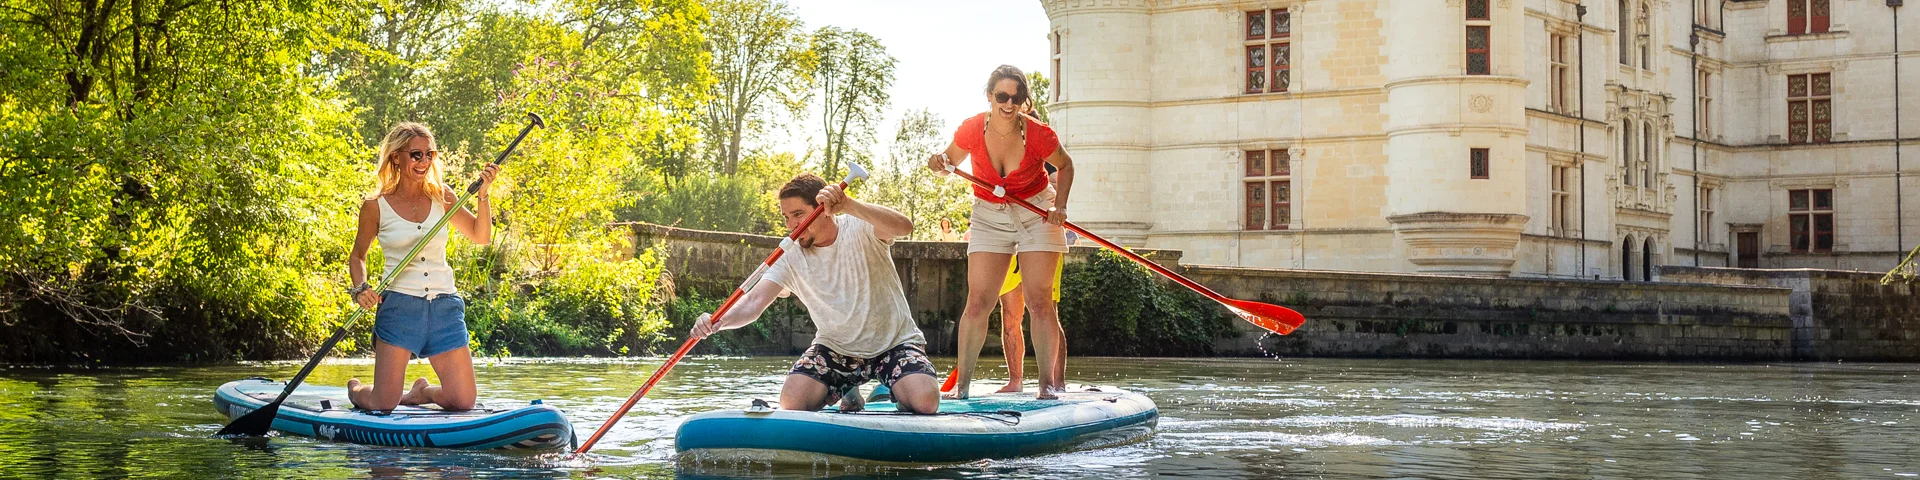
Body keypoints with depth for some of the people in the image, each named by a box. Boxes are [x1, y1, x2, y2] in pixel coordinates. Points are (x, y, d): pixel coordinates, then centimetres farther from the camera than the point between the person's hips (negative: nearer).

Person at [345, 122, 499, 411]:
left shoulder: (441, 196, 7)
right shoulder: (376, 207, -1)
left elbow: (481, 237, 7)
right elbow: (357, 256, 11)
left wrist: (483, 195, -6)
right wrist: (359, 289, -7)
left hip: (445, 306, 3)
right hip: (399, 305, -3)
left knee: (463, 403, -3)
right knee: (383, 405, -5)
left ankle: (420, 392, 29)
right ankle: (355, 390, 30)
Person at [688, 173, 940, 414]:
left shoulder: (860, 227, -15)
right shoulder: (790, 252, -6)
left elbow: (904, 227, -36)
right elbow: (754, 300, -15)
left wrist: (848, 206, -49)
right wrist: (720, 321, -37)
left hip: (894, 342, -3)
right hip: (836, 348, 3)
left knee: (925, 402, -28)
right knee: (792, 402, -18)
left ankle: (896, 397, 10)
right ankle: (846, 398, 14)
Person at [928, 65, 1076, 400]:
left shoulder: (1038, 134, -19)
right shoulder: (972, 130, -16)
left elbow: (1065, 165, 1)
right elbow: (952, 159, 5)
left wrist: (1059, 206, -11)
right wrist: (939, 163, -19)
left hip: (1037, 214, -1)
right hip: (989, 217, 1)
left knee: (1039, 301, -8)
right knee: (978, 302, -6)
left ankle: (1048, 384, -1)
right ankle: (962, 383, -1)